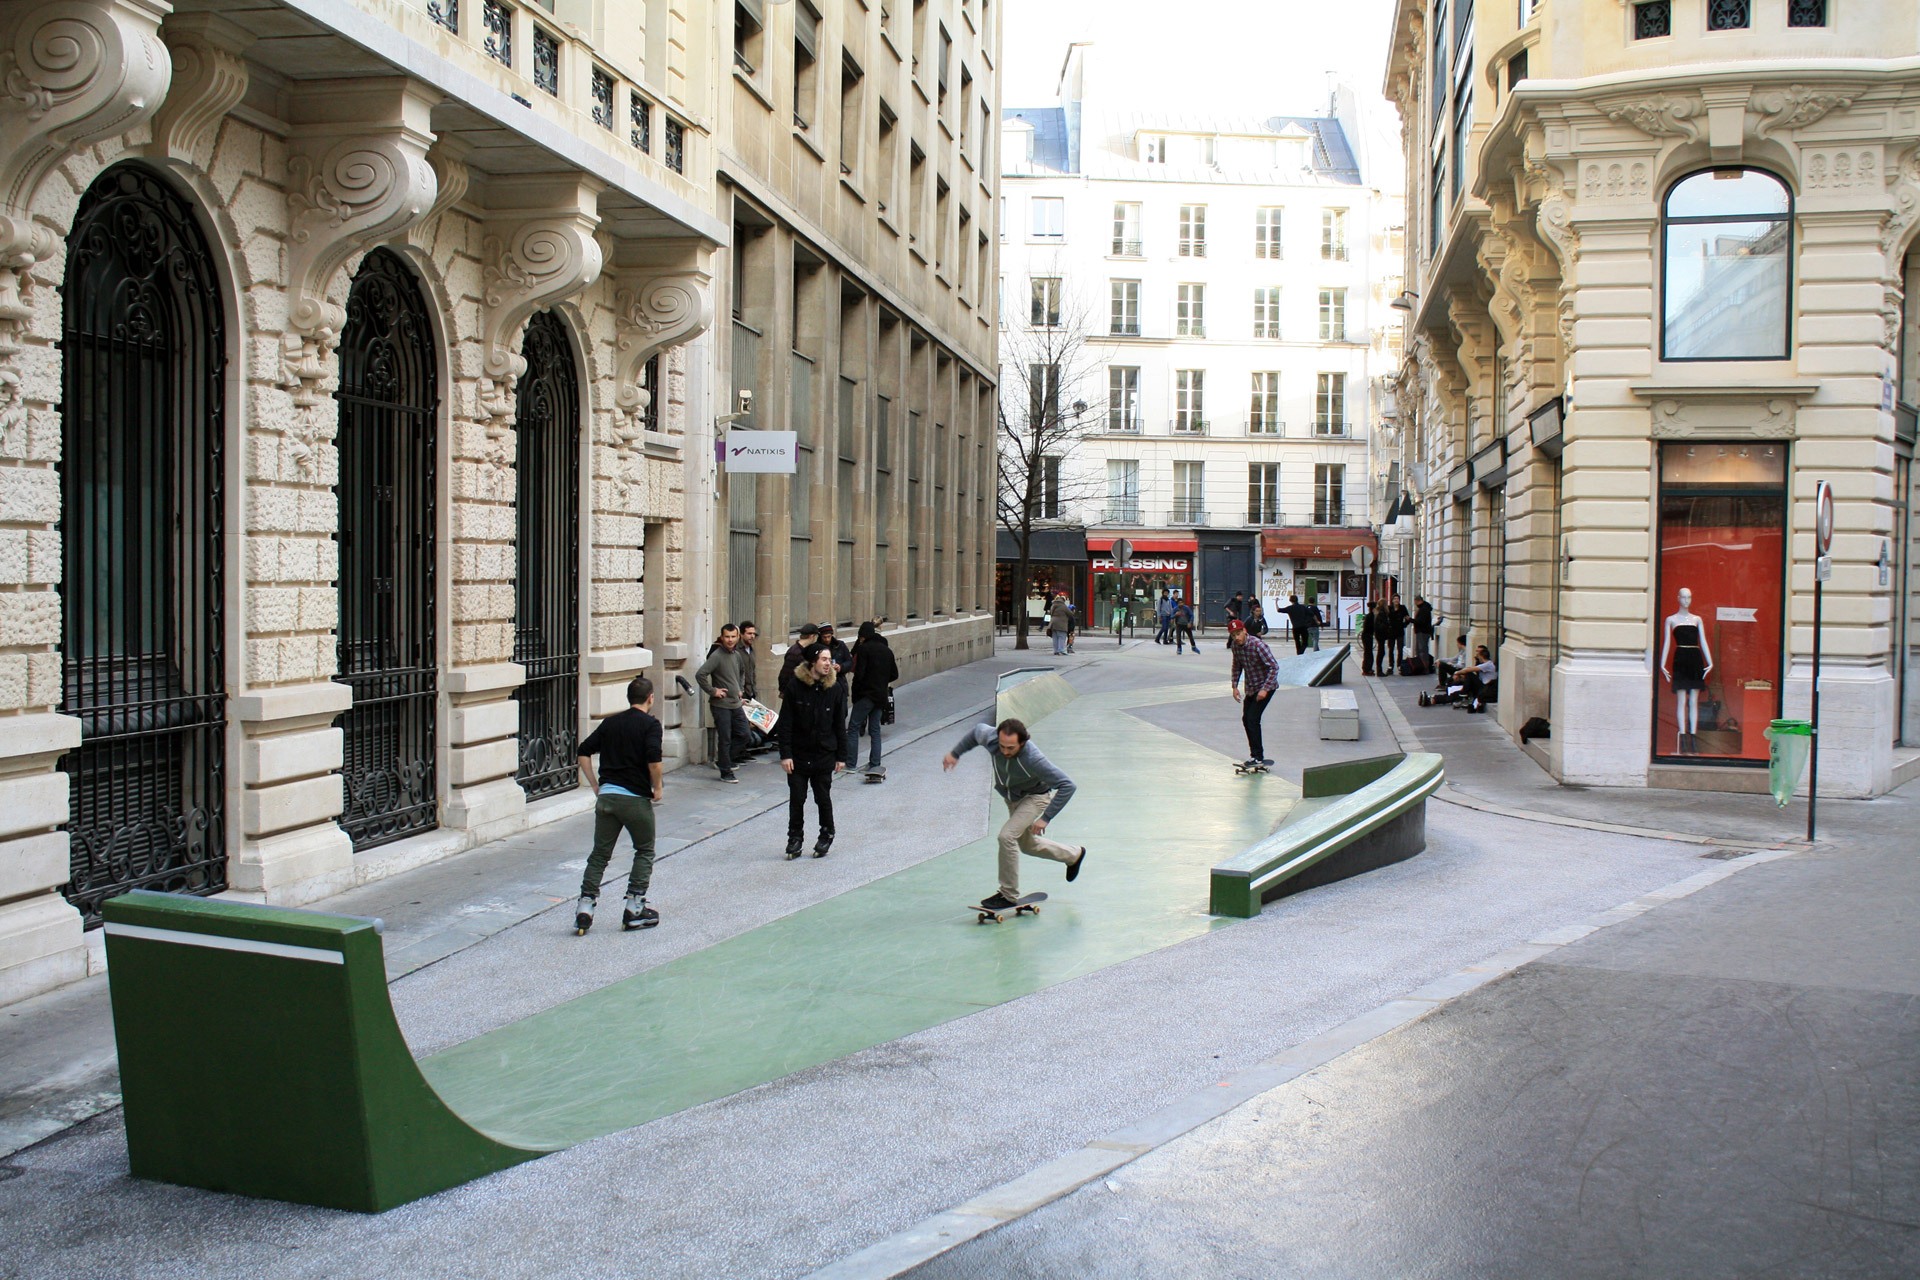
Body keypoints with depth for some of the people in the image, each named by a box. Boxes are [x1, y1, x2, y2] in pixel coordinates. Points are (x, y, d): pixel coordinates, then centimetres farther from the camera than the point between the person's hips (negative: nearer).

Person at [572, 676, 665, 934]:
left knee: (599, 854, 10)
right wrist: (657, 788, -4)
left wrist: (595, 785, 14)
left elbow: (584, 752, 11)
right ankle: (635, 908, 8)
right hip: (635, 797, -4)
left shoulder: (610, 722, 13)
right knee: (645, 851, 13)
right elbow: (653, 759, -18)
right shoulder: (649, 724, -4)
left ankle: (585, 906, 0)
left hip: (606, 795, 4)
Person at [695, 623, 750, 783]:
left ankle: (725, 761, 26)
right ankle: (726, 773, 8)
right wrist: (712, 691, -17)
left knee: (743, 735, 8)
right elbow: (700, 675, -23)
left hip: (736, 704, 7)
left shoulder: (737, 655, 9)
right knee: (725, 739, -1)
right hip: (721, 705, -7)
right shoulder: (717, 656, -14)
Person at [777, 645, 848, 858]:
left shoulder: (835, 687, -3)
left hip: (824, 754, 1)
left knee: (823, 798, 10)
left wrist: (840, 756, 3)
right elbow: (785, 722, -7)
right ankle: (795, 837, 20)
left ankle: (826, 835, 28)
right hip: (798, 754, -1)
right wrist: (785, 754, -11)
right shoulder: (796, 685, -9)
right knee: (796, 798, 6)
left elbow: (840, 723, 2)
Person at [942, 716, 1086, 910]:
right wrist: (956, 753, 1)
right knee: (1027, 844, 23)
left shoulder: (1033, 759, -42)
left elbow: (1067, 785, -36)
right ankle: (1074, 855, 48)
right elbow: (977, 730, -4)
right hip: (1011, 797, 7)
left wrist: (1045, 818, -37)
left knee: (1007, 835, -25)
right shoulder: (990, 737, -30)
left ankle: (1009, 895, -10)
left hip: (1034, 796, -7)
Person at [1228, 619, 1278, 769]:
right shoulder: (1235, 646, -2)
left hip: (1265, 687, -8)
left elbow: (1274, 667, -25)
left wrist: (1265, 689, -27)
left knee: (1252, 719, -15)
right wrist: (1234, 686, 6)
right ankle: (1256, 755, 22)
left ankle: (1257, 757, -9)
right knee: (1246, 720, 10)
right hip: (1251, 688, 8)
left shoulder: (1258, 645, -24)